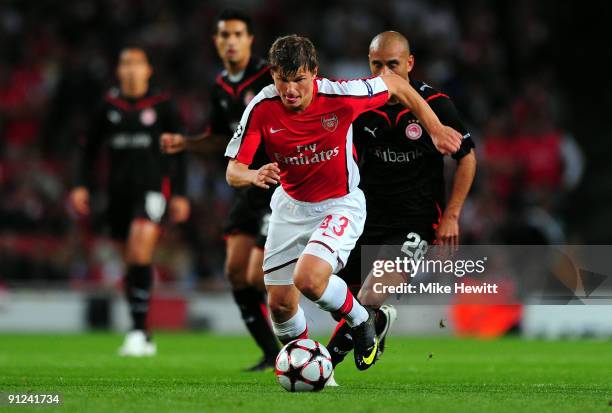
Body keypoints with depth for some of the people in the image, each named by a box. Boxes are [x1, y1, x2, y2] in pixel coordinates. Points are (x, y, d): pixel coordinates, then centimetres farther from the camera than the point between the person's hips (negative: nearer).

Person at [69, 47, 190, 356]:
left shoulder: (162, 106, 2)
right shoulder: (108, 107, 9)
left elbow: (178, 152, 5)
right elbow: (90, 148, 15)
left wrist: (179, 194, 2)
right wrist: (82, 185, 4)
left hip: (152, 187, -4)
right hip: (119, 189, 4)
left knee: (140, 250, -22)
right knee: (130, 260, 7)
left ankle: (139, 329, -21)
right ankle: (144, 340, 16)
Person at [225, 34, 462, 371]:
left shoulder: (339, 96, -24)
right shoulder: (262, 109, -18)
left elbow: (396, 85, -7)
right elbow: (233, 171, -17)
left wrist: (436, 129, -3)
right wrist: (254, 176, -41)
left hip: (341, 204, -4)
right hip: (291, 206, 4)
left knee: (309, 279, -28)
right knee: (280, 303, 6)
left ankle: (360, 321, 3)